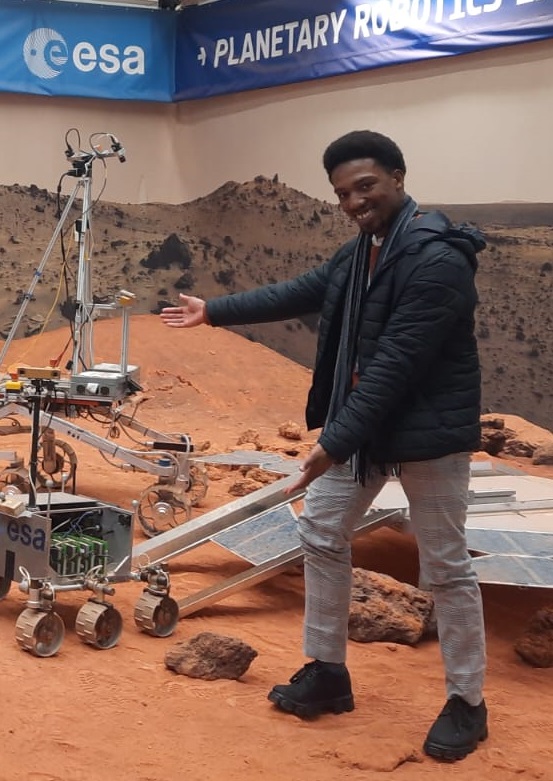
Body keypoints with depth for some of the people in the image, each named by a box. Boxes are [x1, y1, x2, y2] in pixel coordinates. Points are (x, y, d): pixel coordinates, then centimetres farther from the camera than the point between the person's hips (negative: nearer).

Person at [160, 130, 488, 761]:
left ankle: (467, 704, 17)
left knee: (445, 567, 2)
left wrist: (335, 441, -27)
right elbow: (300, 293, 18)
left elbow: (396, 365, -27)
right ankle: (326, 673, 27)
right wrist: (214, 311, 20)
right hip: (362, 420, 9)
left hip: (428, 431, -9)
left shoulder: (438, 260, -23)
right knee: (321, 535, 13)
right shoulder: (361, 249, 7)